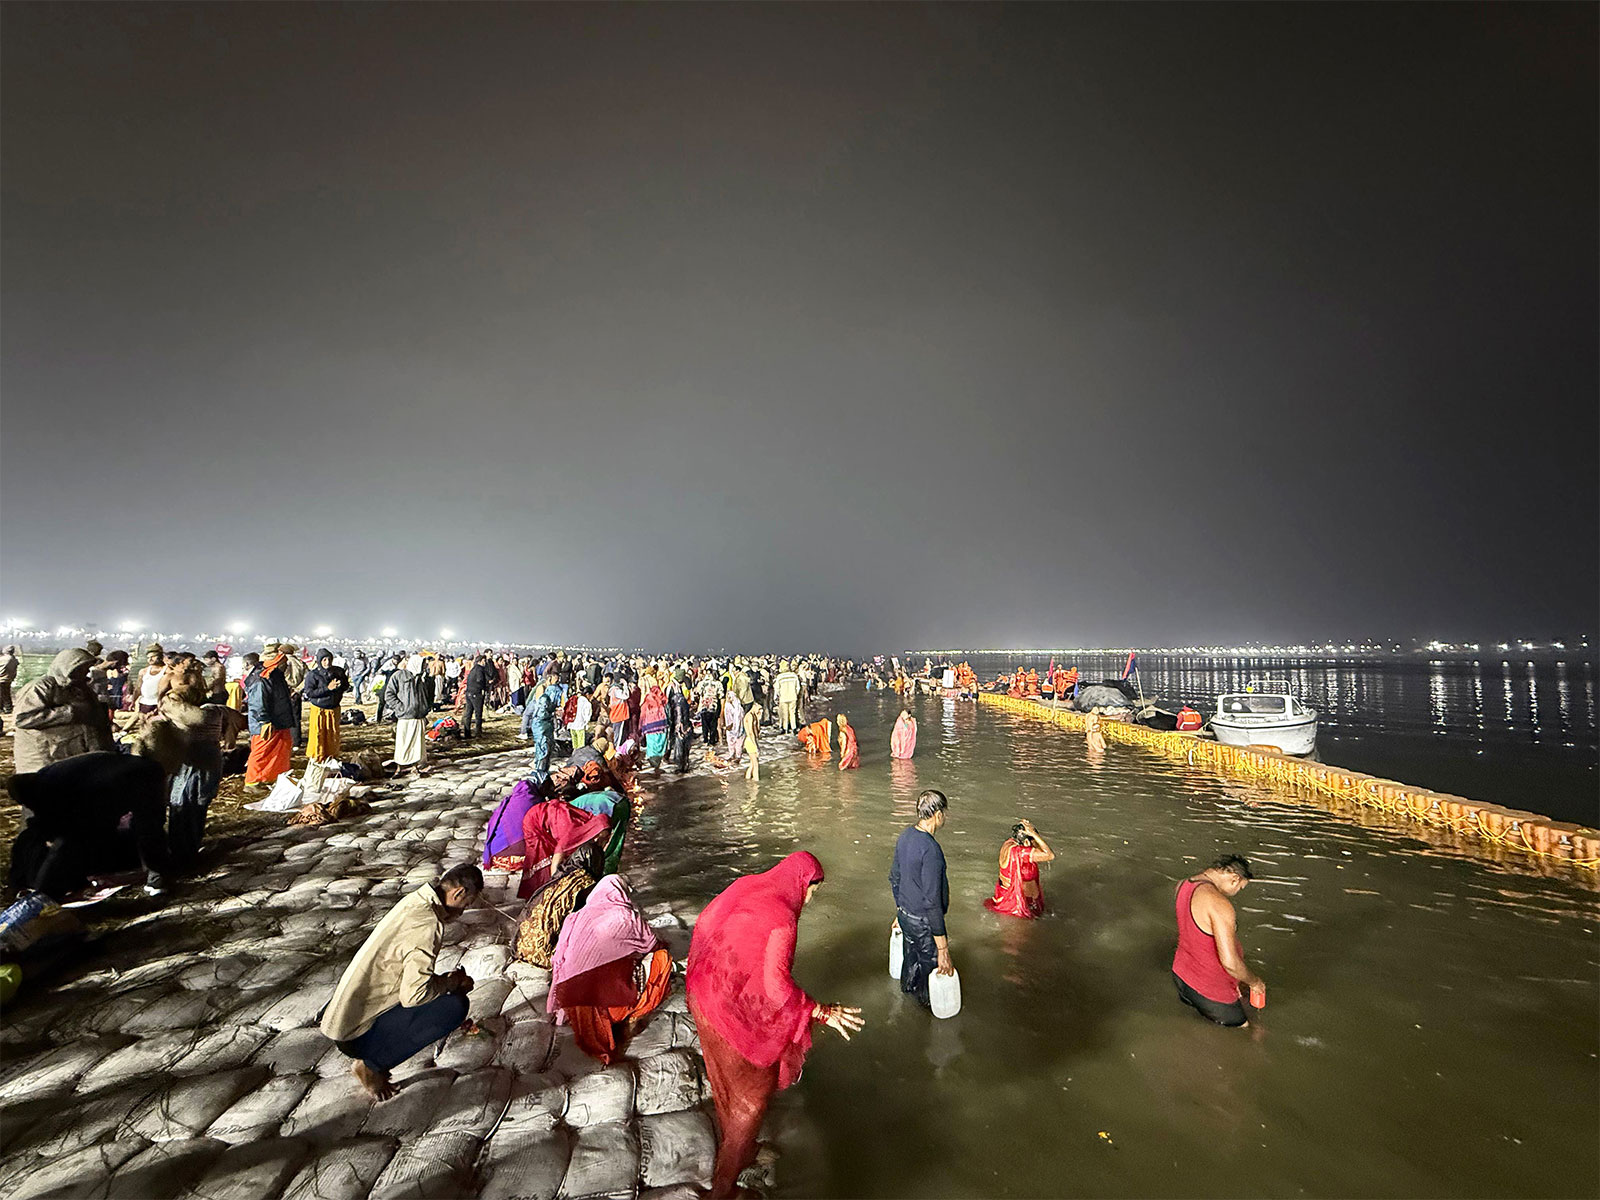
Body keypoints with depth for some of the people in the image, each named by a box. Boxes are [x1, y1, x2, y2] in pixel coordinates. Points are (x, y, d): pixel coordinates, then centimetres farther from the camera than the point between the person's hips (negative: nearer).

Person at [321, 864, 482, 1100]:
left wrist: (449, 981, 24)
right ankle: (372, 1065, -2)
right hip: (355, 1032, -9)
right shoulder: (428, 925, -24)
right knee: (455, 1004, -17)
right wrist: (451, 982, -11)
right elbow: (413, 994, -29)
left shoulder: (414, 901, 4)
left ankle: (371, 1060, 13)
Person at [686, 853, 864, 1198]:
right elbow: (776, 983, -30)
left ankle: (732, 1148, 51)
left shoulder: (743, 886, -3)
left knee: (725, 1079, 28)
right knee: (751, 1093, 16)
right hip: (735, 1009, -8)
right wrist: (822, 1012, -22)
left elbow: (705, 922, 9)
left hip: (703, 992, 8)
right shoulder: (782, 918, -25)